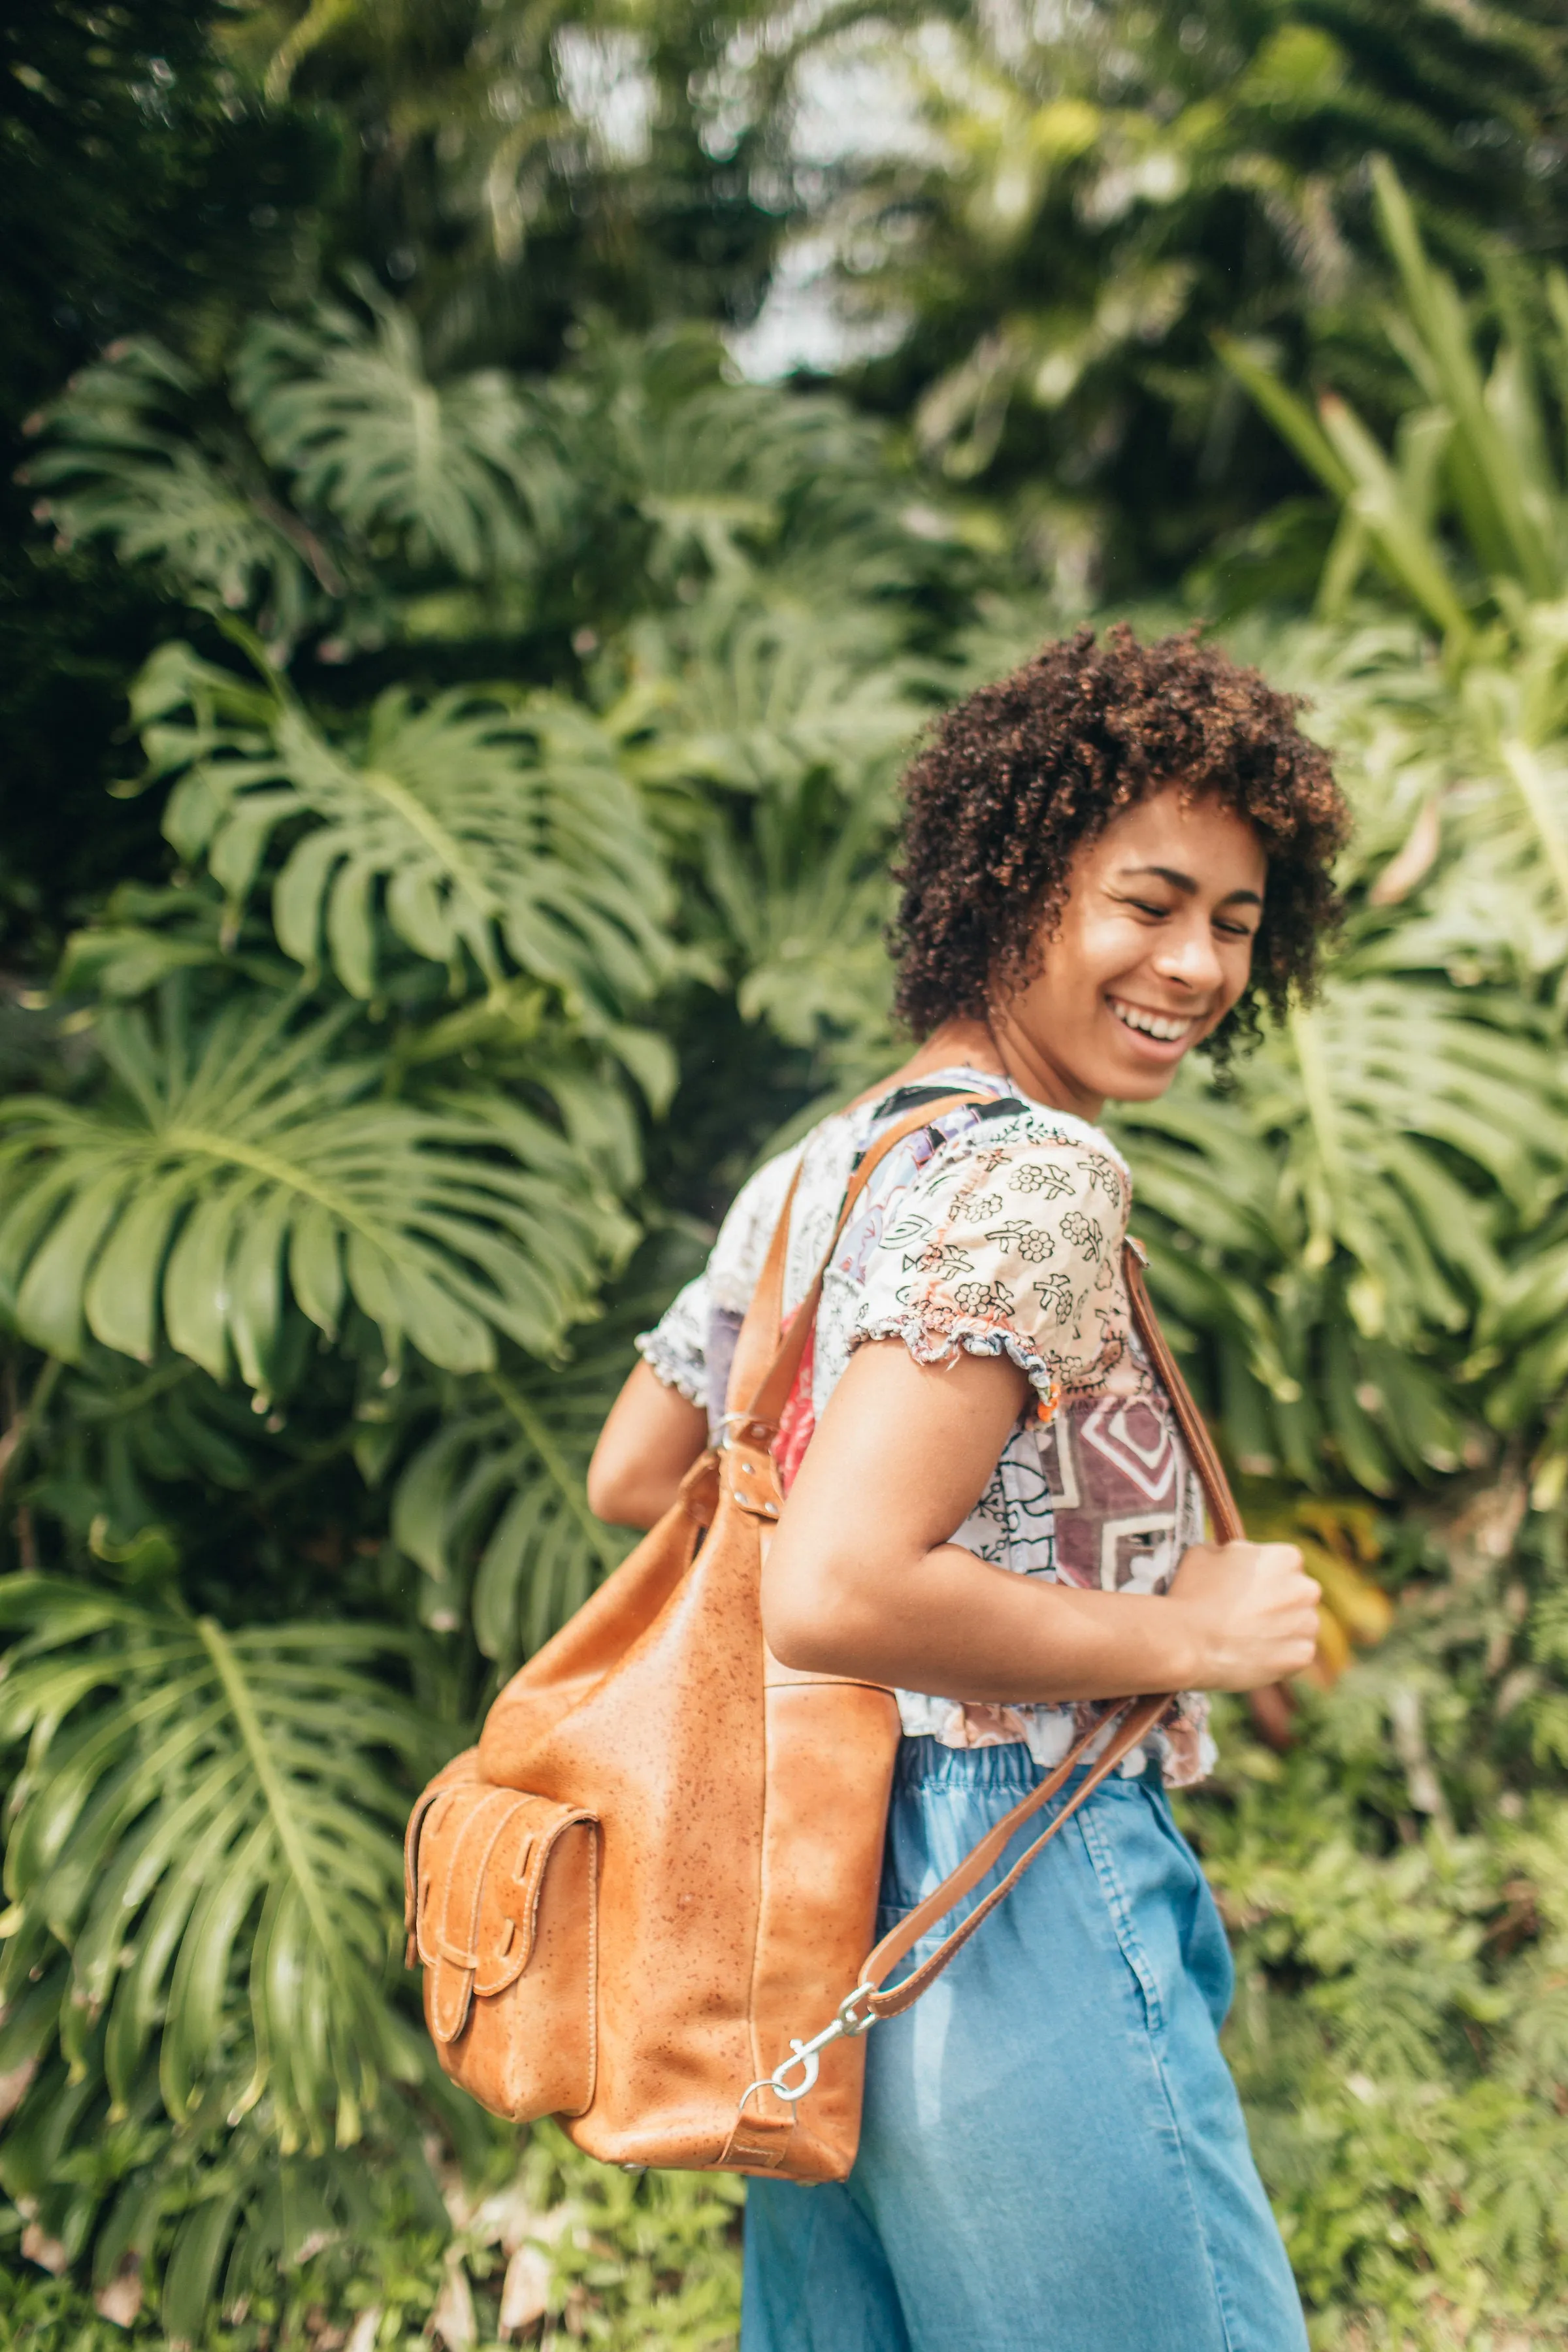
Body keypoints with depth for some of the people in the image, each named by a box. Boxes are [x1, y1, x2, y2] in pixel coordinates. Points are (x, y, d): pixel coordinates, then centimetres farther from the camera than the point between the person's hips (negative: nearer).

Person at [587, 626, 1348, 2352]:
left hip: (814, 1898, 9)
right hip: (1009, 1889, -9)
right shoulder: (1032, 1171, -18)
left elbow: (627, 1478, 19)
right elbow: (832, 1595, -27)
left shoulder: (815, 1165, 10)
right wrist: (1183, 1637, -14)